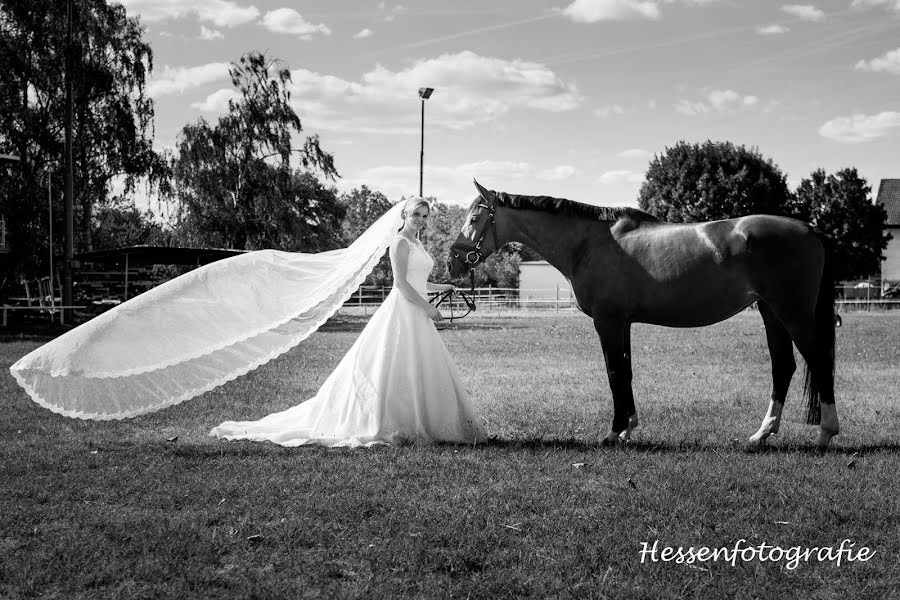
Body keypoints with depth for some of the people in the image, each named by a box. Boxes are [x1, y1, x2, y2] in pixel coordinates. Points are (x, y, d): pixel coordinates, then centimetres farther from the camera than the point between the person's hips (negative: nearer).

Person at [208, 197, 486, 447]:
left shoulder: (417, 244, 17)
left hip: (417, 313, 10)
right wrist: (427, 308, -18)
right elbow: (401, 283, -18)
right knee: (393, 370, -9)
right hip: (402, 310, -10)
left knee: (421, 372, 10)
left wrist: (441, 287, 29)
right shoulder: (400, 242, -11)